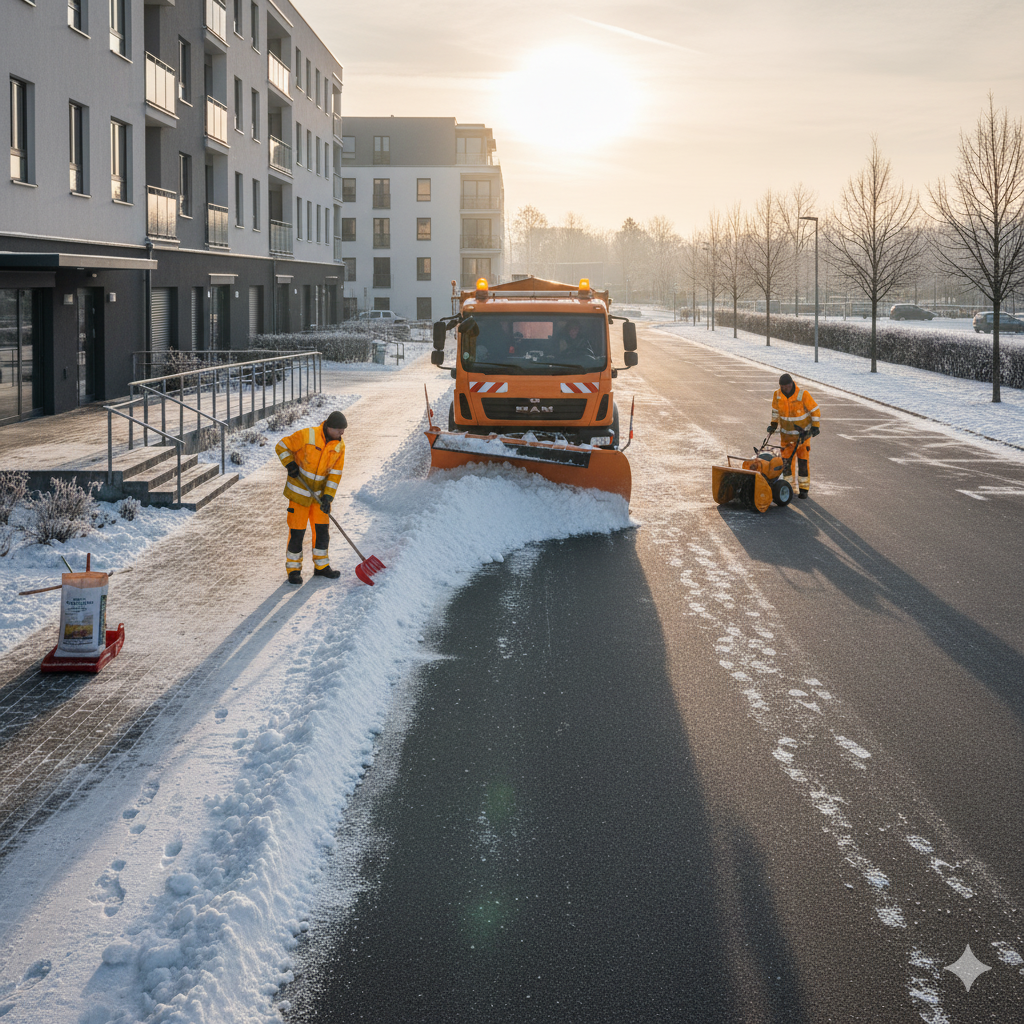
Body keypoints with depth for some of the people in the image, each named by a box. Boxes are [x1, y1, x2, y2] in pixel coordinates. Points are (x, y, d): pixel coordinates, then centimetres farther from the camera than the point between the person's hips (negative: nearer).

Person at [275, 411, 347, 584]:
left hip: (320, 493, 5)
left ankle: (321, 566, 22)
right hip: (299, 491, -5)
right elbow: (282, 446, -10)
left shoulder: (339, 446, -4)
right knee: (297, 531, -1)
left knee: (322, 529, 7)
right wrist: (290, 464, -21)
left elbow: (335, 473, -3)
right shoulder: (307, 435, -20)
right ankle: (293, 569, 12)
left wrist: (328, 496, -11)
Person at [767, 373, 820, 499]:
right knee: (786, 460, -1)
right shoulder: (777, 395, -8)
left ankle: (804, 488, 3)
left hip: (803, 432, -3)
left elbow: (815, 410, -10)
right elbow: (775, 410, 12)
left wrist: (815, 426, -13)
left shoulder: (803, 394, -20)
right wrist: (773, 424, 8)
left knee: (803, 459, -3)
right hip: (787, 433, 3)